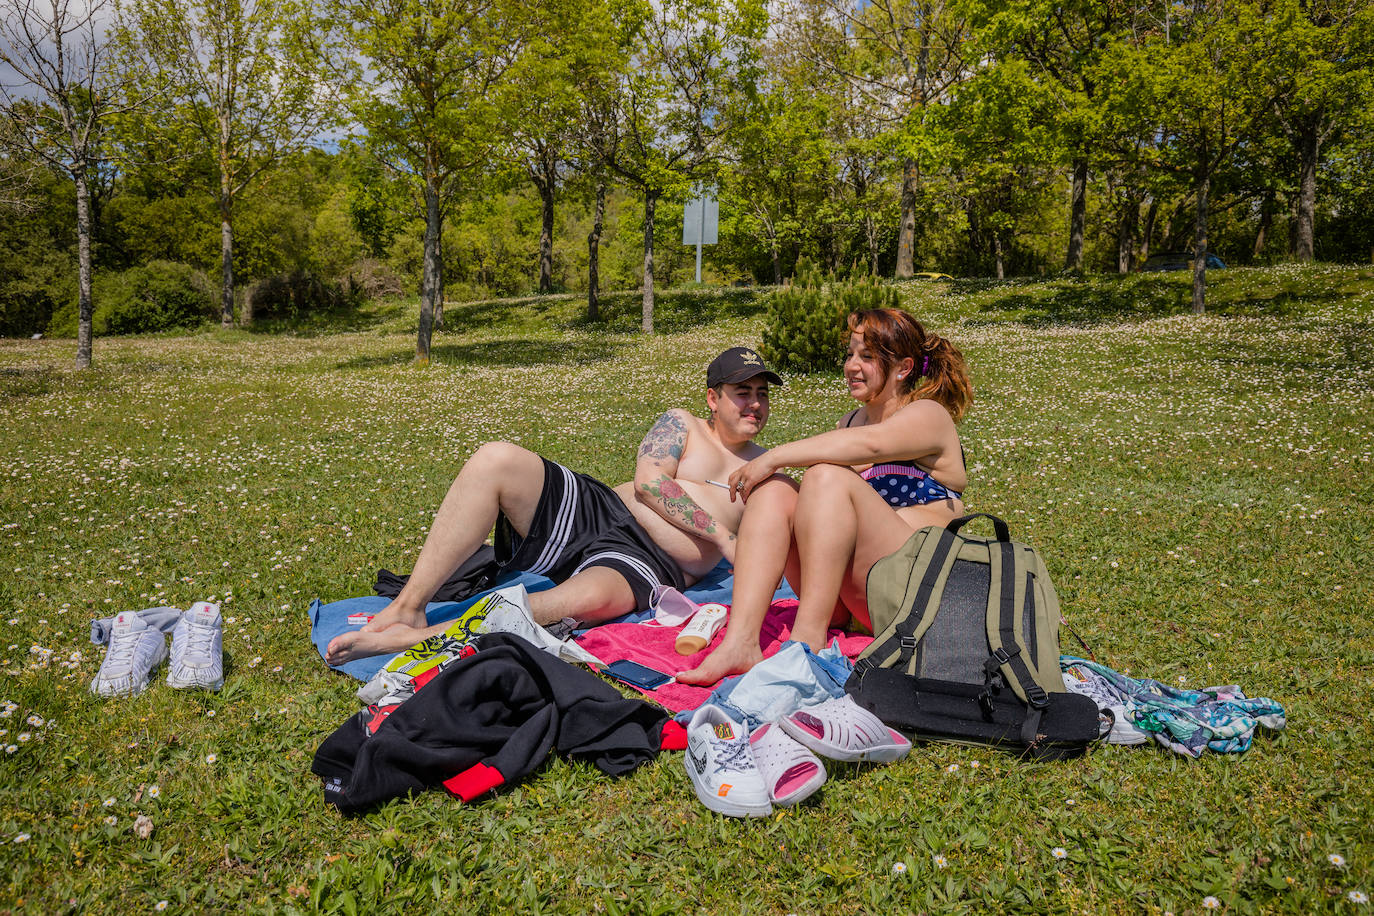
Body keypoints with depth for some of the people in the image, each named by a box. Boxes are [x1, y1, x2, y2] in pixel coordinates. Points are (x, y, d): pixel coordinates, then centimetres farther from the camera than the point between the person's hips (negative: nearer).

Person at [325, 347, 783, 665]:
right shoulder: (682, 426, 15)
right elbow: (648, 483, -2)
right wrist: (721, 536, -7)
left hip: (647, 564, -2)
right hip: (596, 510, 2)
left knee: (587, 598, -41)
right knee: (495, 459, -24)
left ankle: (412, 638, -37)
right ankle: (409, 605, -26)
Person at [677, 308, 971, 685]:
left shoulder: (928, 416, -2)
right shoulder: (851, 420, 21)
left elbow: (868, 444, -25)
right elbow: (823, 516, 21)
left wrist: (773, 457, -24)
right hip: (843, 602, 7)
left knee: (829, 477, -26)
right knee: (773, 488, -13)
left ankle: (807, 640, -32)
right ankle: (741, 641, -30)